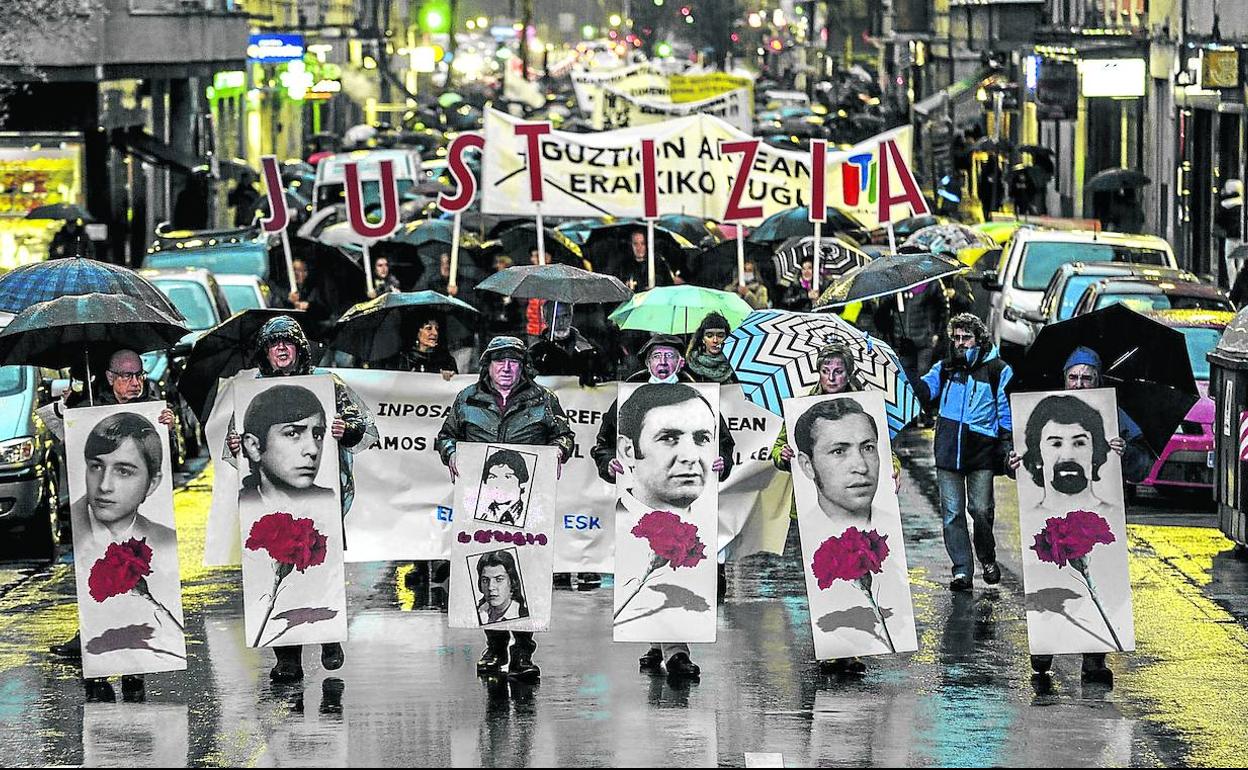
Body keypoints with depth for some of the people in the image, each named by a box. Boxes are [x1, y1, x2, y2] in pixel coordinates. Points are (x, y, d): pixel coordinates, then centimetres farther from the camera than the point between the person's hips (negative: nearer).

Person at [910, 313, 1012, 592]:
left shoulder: (997, 370, 4)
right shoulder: (945, 368, 14)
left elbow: (1007, 411, 5)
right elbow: (926, 391, 1)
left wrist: (1007, 446, -2)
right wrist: (906, 372, -14)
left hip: (981, 453, -3)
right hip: (948, 451, 3)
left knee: (981, 509, -4)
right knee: (952, 512, -1)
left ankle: (987, 559, 20)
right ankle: (962, 571, 2)